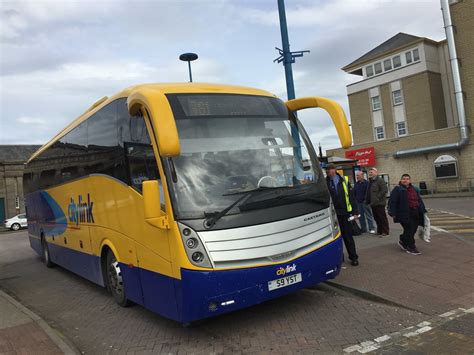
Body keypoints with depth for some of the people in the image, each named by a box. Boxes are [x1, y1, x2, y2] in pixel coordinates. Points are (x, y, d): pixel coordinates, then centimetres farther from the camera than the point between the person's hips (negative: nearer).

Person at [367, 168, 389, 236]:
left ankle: (385, 231, 5)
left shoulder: (380, 180, -11)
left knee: (382, 218, -2)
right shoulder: (370, 181, 17)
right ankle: (379, 231, 24)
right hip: (373, 203, 9)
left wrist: (378, 197, -21)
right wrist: (368, 200, 14)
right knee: (376, 218, 14)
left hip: (379, 203, -9)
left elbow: (385, 190, -20)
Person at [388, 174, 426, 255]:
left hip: (416, 214, 7)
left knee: (413, 230, 10)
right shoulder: (397, 189, -5)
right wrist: (393, 213, -15)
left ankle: (403, 241, 32)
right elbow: (392, 202, -9)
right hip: (405, 214, -7)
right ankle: (411, 248, 3)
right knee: (409, 230, -8)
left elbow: (419, 201, 23)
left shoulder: (414, 189, 16)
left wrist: (423, 211, 19)